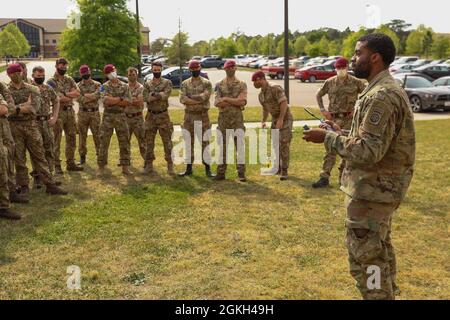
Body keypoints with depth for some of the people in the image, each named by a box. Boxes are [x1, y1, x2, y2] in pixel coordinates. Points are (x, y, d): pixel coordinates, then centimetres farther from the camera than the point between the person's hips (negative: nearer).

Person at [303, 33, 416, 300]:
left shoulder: (381, 96, -23)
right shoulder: (389, 89, 12)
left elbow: (369, 151, -28)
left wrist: (328, 137, -18)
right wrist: (342, 133, 9)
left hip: (372, 189, -11)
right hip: (382, 186, 11)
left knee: (365, 256, -1)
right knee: (380, 249, 22)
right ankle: (387, 294, 37)